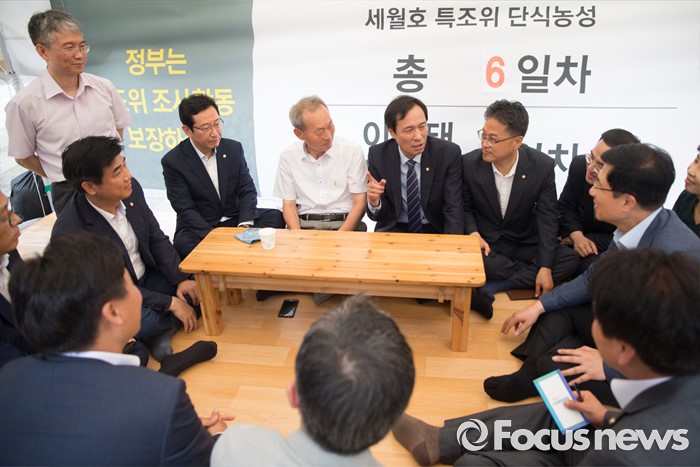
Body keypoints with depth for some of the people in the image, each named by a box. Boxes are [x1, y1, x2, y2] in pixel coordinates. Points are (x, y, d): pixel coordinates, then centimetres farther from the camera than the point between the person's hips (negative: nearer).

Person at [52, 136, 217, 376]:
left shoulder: (131, 190, -14)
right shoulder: (69, 234, -31)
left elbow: (156, 237, 0)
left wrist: (180, 279, -11)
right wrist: (171, 303, -24)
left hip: (146, 278, 7)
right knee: (149, 319, -32)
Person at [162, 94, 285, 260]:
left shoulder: (234, 148, 0)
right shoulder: (173, 161, -10)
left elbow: (247, 190, 1)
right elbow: (185, 208, -14)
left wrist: (245, 225, -18)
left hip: (236, 221, 4)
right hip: (201, 228, -3)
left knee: (276, 218, -19)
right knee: (183, 244, -35)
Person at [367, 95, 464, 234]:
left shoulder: (449, 153, -14)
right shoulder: (378, 156, -9)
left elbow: (453, 209, -14)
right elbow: (381, 216, -5)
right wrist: (374, 202, -28)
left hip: (436, 231, 0)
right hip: (395, 230, 0)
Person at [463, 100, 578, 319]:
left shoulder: (542, 166, -14)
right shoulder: (469, 163, -13)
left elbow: (547, 218, -11)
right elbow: (465, 207, 1)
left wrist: (545, 268, -19)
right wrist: (473, 233, -21)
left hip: (525, 243, 3)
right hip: (485, 242, -3)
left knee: (570, 260, -22)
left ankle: (490, 288, -26)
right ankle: (530, 275, -19)